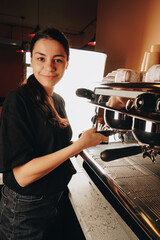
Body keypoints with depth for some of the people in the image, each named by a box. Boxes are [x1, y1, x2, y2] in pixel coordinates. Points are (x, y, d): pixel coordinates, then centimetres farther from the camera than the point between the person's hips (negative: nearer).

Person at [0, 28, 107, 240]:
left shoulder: (58, 101, 1)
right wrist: (79, 144, -26)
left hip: (56, 197, 7)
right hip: (25, 208, -6)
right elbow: (23, 175, -26)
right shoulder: (18, 100, -22)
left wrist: (88, 140, -3)